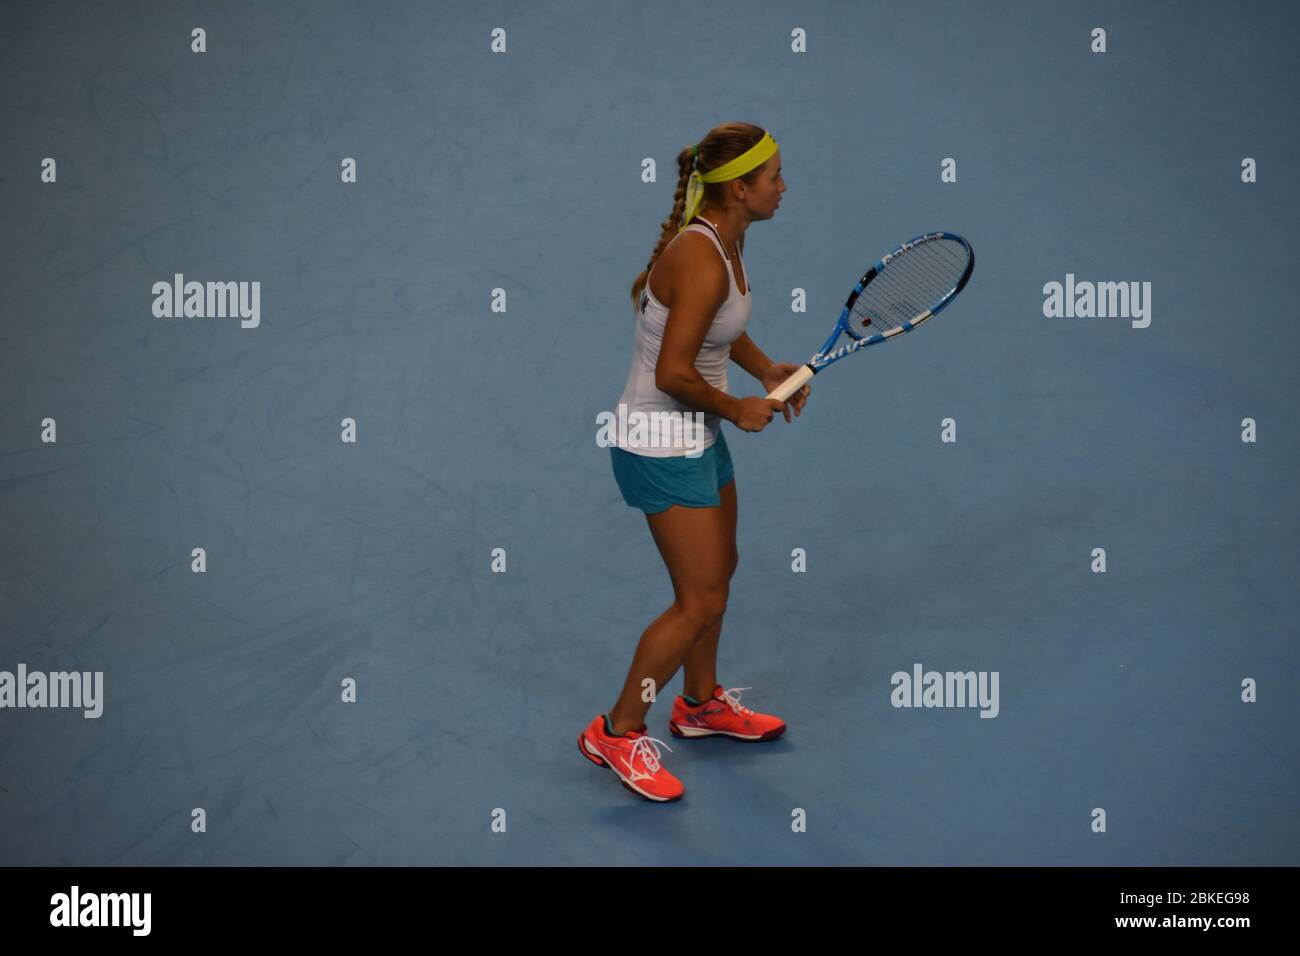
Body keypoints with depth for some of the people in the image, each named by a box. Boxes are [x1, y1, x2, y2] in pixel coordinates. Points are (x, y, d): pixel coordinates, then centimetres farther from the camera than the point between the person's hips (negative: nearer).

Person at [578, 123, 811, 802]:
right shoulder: (701, 261, -28)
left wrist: (768, 370, 5)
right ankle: (617, 733, 12)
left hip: (699, 439, 10)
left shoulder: (727, 239, 3)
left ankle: (701, 703, 43)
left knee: (718, 571, 23)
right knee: (699, 602, -4)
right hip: (662, 447, -10)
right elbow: (674, 373, -28)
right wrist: (737, 409, -13)